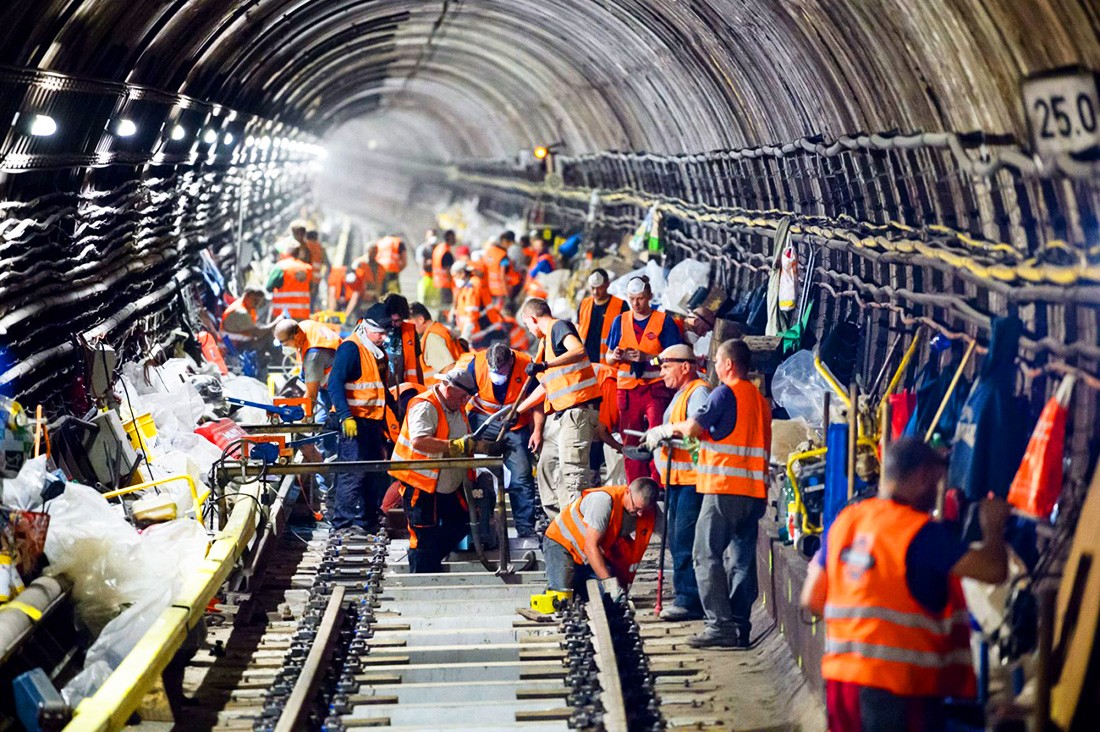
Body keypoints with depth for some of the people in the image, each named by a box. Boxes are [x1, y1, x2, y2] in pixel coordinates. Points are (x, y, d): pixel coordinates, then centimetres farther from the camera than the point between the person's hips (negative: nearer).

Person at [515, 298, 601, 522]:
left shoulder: (560, 326, -5)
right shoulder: (546, 341, 23)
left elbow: (579, 350, -27)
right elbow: (545, 385, 28)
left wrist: (545, 365, -34)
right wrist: (517, 410, 30)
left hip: (579, 408, -10)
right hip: (559, 412, 10)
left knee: (571, 467, -15)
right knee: (547, 464, 12)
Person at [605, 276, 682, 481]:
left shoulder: (664, 321, 1)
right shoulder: (620, 321, 11)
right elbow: (608, 358, 14)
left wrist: (646, 357, -17)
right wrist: (615, 356, -9)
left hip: (656, 388, -3)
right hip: (627, 389, 4)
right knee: (631, 442, 4)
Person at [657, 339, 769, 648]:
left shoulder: (726, 393, -7)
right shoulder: (760, 399, 17)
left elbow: (693, 428, -8)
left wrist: (672, 428, 12)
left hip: (724, 487, -8)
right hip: (754, 490, 8)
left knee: (706, 555, -4)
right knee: (742, 559, 8)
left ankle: (720, 625, -9)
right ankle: (740, 627, 8)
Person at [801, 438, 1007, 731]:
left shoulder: (844, 520, 8)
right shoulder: (920, 533, -13)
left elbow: (812, 599, 12)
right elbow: (994, 570, -16)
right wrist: (993, 528, 4)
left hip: (840, 677, 7)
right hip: (897, 685, -7)